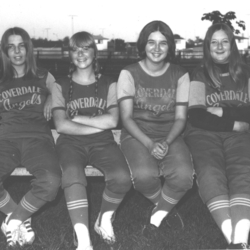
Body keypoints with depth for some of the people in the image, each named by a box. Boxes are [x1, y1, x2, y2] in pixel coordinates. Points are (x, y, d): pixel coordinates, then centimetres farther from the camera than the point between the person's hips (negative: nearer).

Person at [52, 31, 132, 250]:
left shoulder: (109, 84, 12)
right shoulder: (61, 86, 11)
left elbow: (112, 121, -4)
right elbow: (61, 125, -3)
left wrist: (76, 118, -4)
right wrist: (97, 125, -7)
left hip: (102, 142, 1)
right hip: (71, 142, -1)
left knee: (122, 177, -30)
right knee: (73, 176, -36)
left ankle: (105, 219, -1)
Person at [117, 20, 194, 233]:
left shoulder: (180, 75, 4)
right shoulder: (129, 74, -1)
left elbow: (180, 117, 3)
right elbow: (126, 117, -5)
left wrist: (167, 142, -16)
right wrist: (149, 144, -19)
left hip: (170, 136, 2)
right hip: (137, 135, -1)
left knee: (184, 175, -30)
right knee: (144, 175, -33)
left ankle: (158, 216, -1)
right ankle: (167, 208, 3)